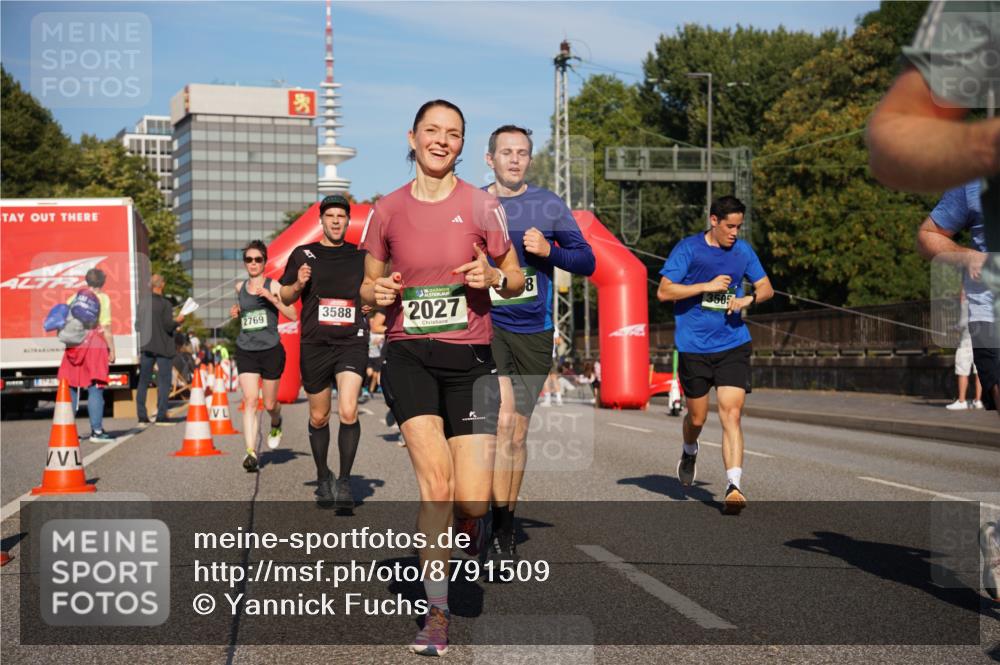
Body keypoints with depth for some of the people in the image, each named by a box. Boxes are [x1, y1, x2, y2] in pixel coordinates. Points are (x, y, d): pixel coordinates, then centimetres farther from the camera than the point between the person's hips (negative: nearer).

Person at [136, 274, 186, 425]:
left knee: (143, 382, 9)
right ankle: (161, 416, -3)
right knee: (164, 382, 2)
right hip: (163, 348, -4)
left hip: (146, 348, 4)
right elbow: (168, 326, -16)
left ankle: (141, 417, 8)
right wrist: (178, 320, 1)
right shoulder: (165, 304, -13)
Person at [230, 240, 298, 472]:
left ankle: (276, 425, 45)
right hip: (246, 351, 2)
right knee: (250, 401, -14)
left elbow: (293, 316, -10)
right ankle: (251, 452, -20)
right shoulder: (240, 287, 10)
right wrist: (236, 311, 10)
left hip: (271, 350, -2)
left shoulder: (273, 286, -2)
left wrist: (272, 298, -19)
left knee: (270, 404, 9)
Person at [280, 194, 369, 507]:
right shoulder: (303, 254, 8)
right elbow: (284, 297, 13)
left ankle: (344, 481, -4)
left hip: (352, 343, -1)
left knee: (348, 411, -18)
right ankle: (323, 476, 32)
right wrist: (298, 284, -8)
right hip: (314, 344, 1)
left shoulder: (360, 256, 10)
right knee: (318, 417, 10)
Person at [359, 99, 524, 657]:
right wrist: (375, 292, -6)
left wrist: (492, 277, -13)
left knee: (472, 500, -6)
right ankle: (438, 613, -6)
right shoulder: (388, 211, 6)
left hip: (470, 359, 0)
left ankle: (469, 542, 33)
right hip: (409, 355, 0)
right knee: (437, 481, -17)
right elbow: (370, 285, 17)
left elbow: (516, 279, 9)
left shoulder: (482, 205, 2)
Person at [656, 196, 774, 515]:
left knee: (731, 414, -13)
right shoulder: (687, 249, -4)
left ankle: (734, 486, -17)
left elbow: (767, 288, 16)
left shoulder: (743, 250, 8)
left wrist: (749, 299, -6)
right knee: (697, 417, 9)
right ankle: (690, 452, 44)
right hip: (693, 347, -2)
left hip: (733, 346, 2)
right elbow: (664, 291, -9)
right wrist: (707, 286, -16)